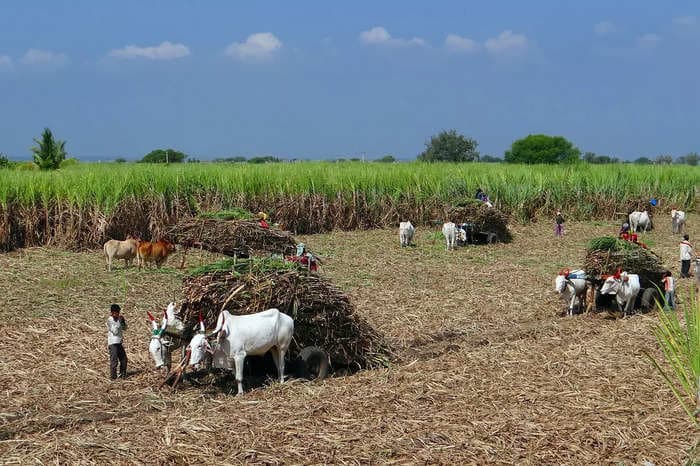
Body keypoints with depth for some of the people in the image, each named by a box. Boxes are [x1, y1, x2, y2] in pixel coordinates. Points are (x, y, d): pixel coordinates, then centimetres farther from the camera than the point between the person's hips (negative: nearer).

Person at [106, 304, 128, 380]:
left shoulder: (118, 319, 11)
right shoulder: (110, 320, -11)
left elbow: (124, 328, 15)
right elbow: (115, 331, -18)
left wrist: (123, 320, -1)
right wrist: (119, 321, -18)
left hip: (119, 342, 8)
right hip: (113, 343, -8)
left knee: (123, 358, 12)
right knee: (114, 359, -9)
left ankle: (122, 374, 24)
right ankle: (113, 376, -5)